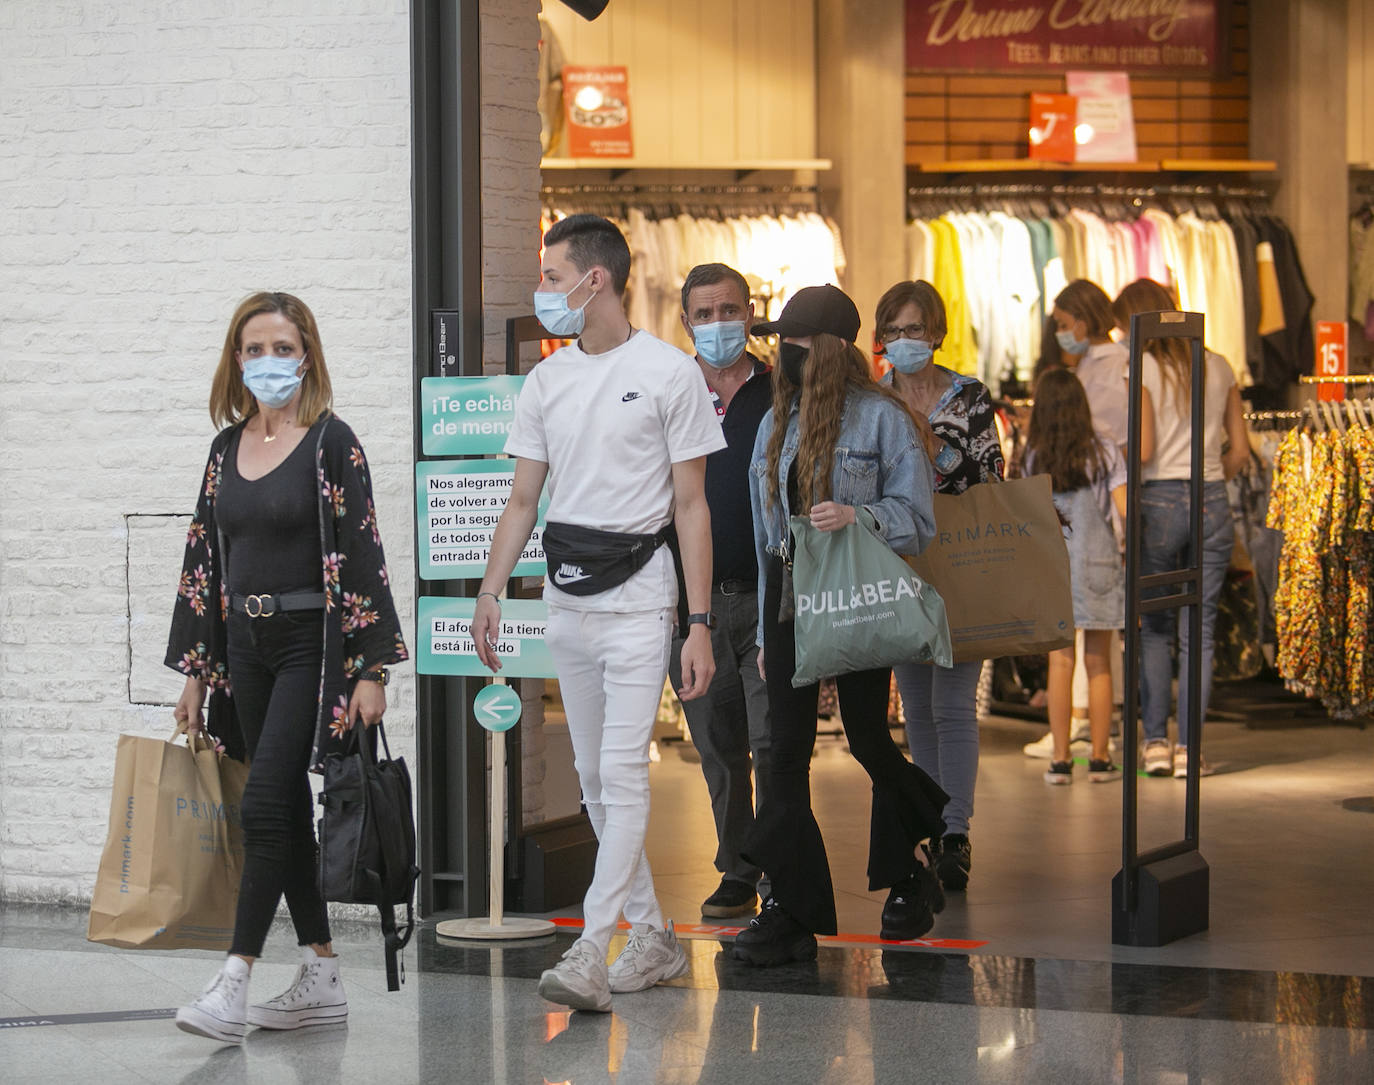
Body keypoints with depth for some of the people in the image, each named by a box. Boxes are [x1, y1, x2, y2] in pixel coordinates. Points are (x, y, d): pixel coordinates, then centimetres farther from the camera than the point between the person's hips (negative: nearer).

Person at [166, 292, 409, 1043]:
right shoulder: (228, 447, 11)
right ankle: (321, 978, 16)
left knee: (265, 806, -13)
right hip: (245, 649, 6)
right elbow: (204, 558, 14)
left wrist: (371, 669, -14)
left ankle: (233, 983, -16)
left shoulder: (331, 444, -6)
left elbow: (362, 557, -10)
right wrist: (194, 671, 13)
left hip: (312, 644, -6)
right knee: (287, 810, 9)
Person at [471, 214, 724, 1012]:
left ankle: (591, 954, -19)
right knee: (596, 779, 9)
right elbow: (524, 499, 14)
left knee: (623, 772, -14)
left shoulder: (669, 372, -6)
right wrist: (490, 592, 3)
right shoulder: (547, 381, 11)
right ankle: (654, 938, 20)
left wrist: (701, 625, -11)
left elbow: (692, 507, -7)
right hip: (566, 595, 7)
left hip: (638, 593, -7)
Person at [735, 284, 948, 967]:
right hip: (789, 591, 5)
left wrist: (857, 516, -25)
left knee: (868, 738, 5)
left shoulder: (882, 417, -5)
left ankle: (911, 873, 31)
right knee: (786, 746, -3)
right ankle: (790, 910, -3)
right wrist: (765, 631, 16)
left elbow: (917, 518, -6)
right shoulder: (777, 421, 13)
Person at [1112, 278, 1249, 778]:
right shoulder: (1218, 368, 9)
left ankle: (1155, 742, 3)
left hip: (1159, 499, -3)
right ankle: (1189, 747, 2)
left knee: (1154, 628, 9)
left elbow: (1142, 450, -13)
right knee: (1199, 631, 4)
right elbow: (1239, 449, 11)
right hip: (1212, 501, 3)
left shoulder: (1141, 369, -6)